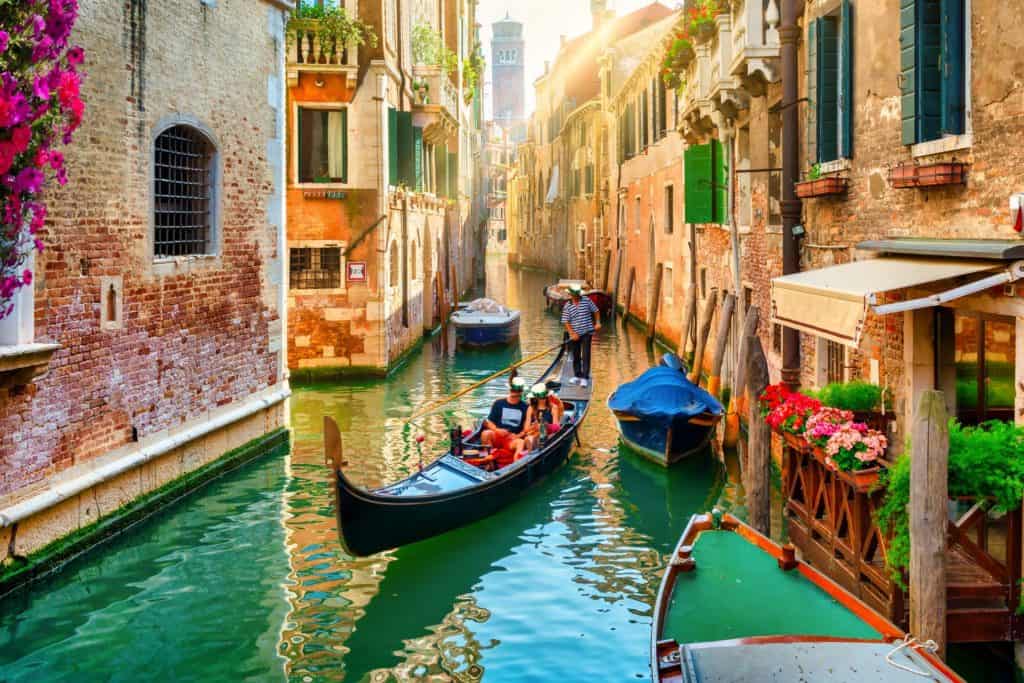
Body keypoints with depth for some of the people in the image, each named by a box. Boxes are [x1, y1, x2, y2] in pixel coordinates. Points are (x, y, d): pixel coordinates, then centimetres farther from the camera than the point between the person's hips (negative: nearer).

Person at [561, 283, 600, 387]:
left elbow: (596, 311, 10)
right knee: (575, 356, 11)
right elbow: (566, 322, -3)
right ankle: (577, 376, 27)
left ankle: (585, 377, -5)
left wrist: (597, 322, -3)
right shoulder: (567, 306, -1)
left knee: (585, 355, -6)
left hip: (587, 332, -1)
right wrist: (572, 333, -13)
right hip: (575, 335, 1)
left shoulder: (586, 300, 0)